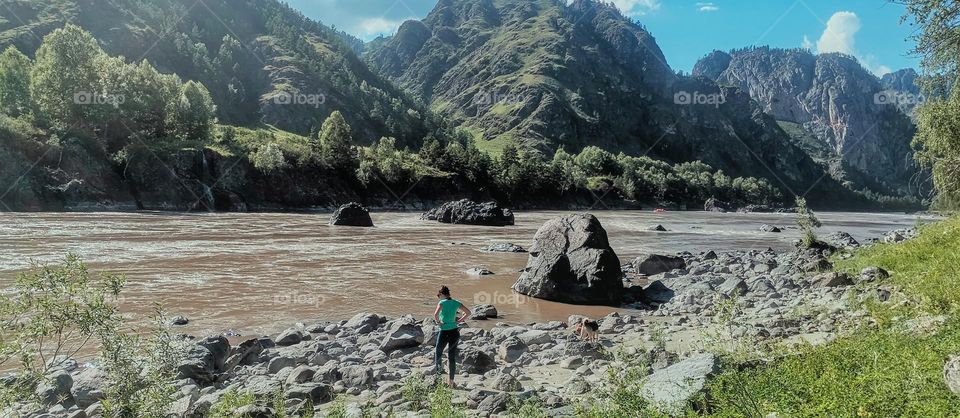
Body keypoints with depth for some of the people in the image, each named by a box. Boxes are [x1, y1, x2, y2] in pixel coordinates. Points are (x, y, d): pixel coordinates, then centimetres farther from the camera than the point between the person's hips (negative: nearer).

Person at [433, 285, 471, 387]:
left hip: (444, 332, -5)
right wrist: (459, 321, 11)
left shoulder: (442, 303, -10)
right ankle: (451, 381, 15)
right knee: (452, 357, 11)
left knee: (438, 352, 18)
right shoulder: (456, 303, 5)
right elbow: (468, 312, 10)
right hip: (455, 332, 5)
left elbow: (436, 314, -26)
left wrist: (438, 322, -8)